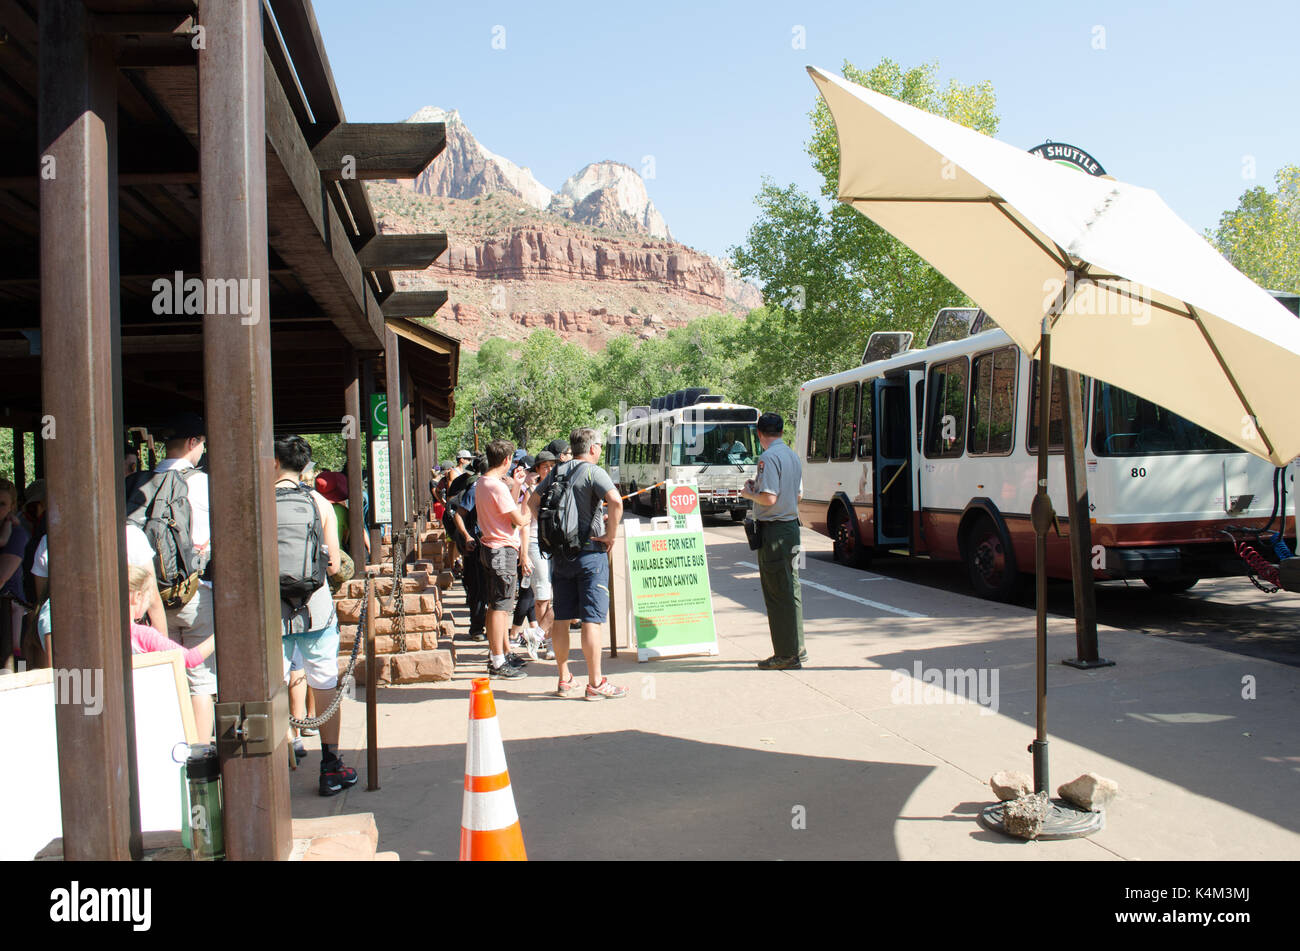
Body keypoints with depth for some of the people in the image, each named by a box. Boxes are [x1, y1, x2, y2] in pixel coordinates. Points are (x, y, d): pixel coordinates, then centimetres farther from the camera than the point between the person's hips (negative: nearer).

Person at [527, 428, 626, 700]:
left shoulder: (556, 472, 10)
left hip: (560, 553, 6)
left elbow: (533, 502, 20)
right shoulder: (593, 472, -10)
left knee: (561, 618, 10)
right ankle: (595, 683, -1)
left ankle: (564, 680, 18)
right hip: (590, 552, -6)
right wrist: (611, 535, -14)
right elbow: (615, 501, -26)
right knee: (591, 619, -4)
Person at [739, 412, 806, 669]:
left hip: (773, 531, -9)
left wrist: (749, 494, -3)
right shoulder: (792, 456, 12)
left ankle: (786, 655, 1)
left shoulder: (768, 457, -16)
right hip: (792, 526, 9)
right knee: (791, 590, 15)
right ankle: (797, 650, 22)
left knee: (777, 594, -3)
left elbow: (769, 498, -23)